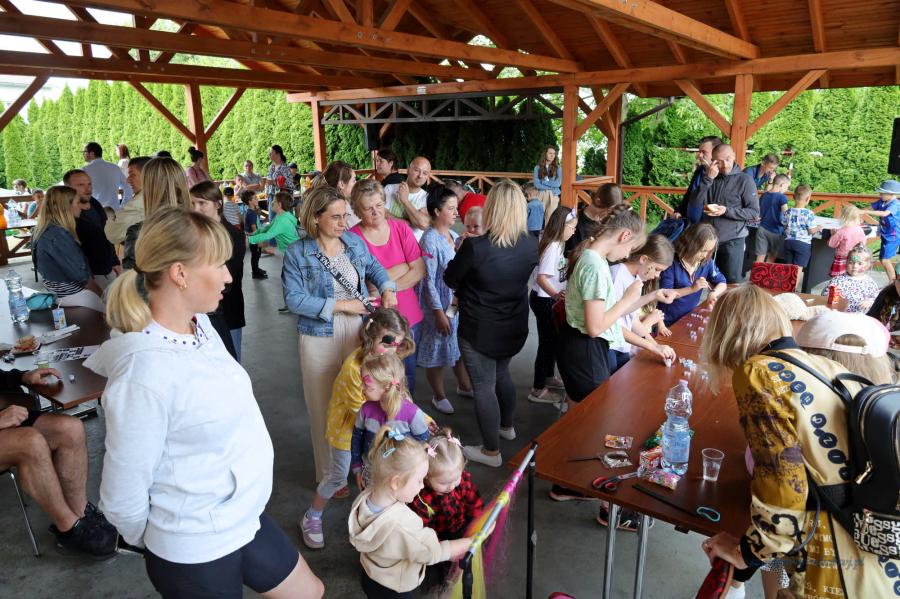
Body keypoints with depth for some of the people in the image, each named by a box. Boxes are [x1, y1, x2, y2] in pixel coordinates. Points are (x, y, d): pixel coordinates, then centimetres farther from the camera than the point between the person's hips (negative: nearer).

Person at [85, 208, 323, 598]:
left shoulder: (200, 325, -4)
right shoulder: (145, 371, -30)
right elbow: (124, 497, -21)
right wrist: (159, 544, -2)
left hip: (246, 518, 7)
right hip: (195, 551, -7)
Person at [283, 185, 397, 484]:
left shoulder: (354, 241, 3)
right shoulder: (297, 254, -10)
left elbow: (375, 268, 18)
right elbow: (294, 299, -16)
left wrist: (388, 289, -4)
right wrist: (341, 305, -17)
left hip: (359, 335, 4)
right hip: (320, 341, -3)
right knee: (325, 409, 9)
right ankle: (329, 476, 27)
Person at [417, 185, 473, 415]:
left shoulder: (453, 235, 5)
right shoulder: (430, 240, -18)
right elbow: (429, 281, -19)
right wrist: (439, 313, -19)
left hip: (459, 301, 7)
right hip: (439, 304, -7)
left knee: (460, 345, 20)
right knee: (438, 351, 8)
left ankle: (464, 385, 41)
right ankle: (439, 396, 27)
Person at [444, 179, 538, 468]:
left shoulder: (475, 247, -27)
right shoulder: (531, 245, -11)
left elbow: (450, 280, -10)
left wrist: (462, 250, 6)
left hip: (479, 330, -6)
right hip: (514, 327, 6)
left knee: (484, 386, 9)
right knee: (501, 373, 28)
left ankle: (491, 451, 22)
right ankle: (507, 425, 49)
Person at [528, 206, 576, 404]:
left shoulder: (557, 244, 7)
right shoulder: (552, 247, -24)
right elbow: (541, 277, -33)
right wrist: (555, 294, -48)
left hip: (551, 299, 10)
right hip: (543, 300, -10)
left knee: (553, 338, 22)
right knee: (546, 342, -1)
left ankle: (549, 377, 40)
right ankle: (538, 390, 10)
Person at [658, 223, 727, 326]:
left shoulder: (707, 262, 0)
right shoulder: (672, 263, -16)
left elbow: (722, 283, 6)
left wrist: (714, 293, -16)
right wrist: (692, 289, -25)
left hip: (691, 317, 5)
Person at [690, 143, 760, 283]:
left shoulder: (744, 180, -4)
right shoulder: (709, 178, 7)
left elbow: (754, 212, -6)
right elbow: (695, 205, -6)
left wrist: (727, 211, -18)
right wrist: (708, 179, -13)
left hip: (732, 241, -3)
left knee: (731, 283, 1)